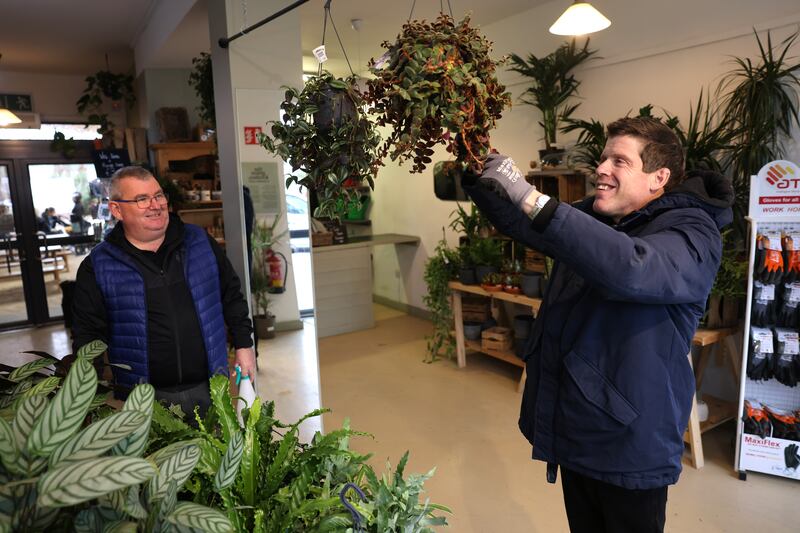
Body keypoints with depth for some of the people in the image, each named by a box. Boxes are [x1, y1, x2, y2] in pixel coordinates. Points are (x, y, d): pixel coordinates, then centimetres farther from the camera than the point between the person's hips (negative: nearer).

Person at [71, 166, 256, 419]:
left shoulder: (200, 242, 4)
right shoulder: (97, 267, -1)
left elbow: (232, 296, 12)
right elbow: (87, 336, 2)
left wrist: (244, 346, 8)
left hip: (209, 388, 2)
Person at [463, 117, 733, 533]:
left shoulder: (694, 236, -18)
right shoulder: (592, 217, 6)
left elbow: (628, 268, -39)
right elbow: (517, 222, 13)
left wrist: (530, 198, -41)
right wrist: (475, 176, -6)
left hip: (630, 443, -7)